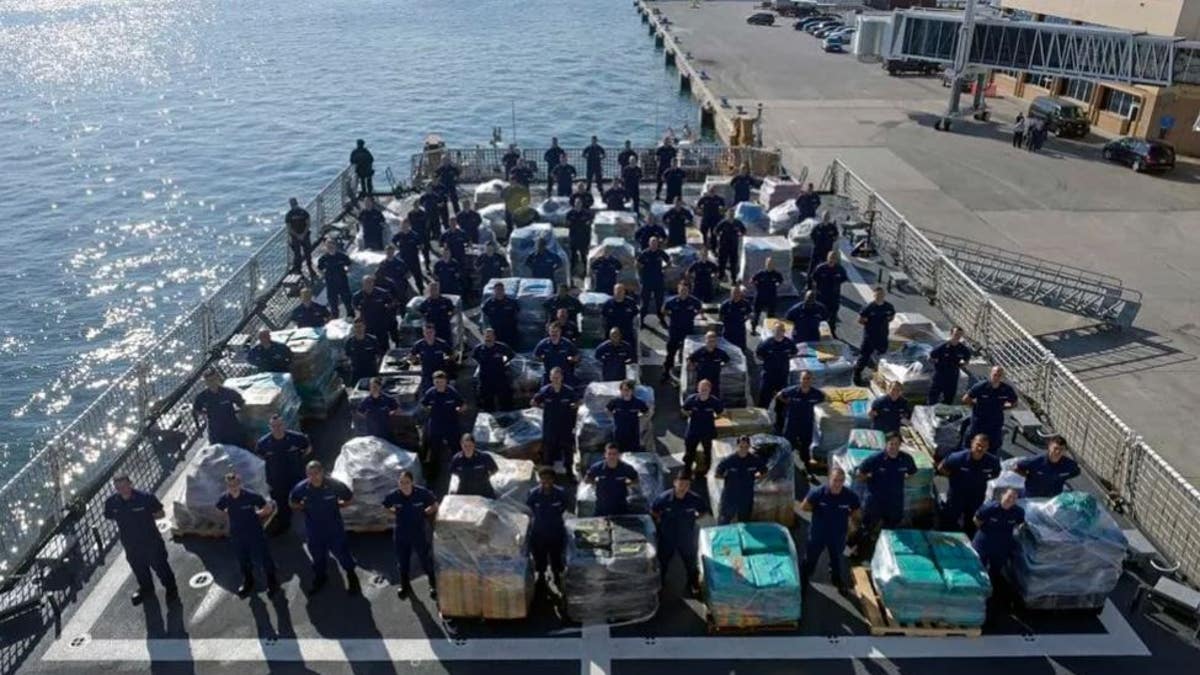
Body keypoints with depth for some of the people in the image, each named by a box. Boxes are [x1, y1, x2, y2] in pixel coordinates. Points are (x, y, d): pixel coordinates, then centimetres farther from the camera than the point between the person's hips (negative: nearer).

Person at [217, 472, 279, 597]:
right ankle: (248, 583, 46)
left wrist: (255, 514, -2)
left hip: (255, 534, -4)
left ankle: (272, 584, 29)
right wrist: (232, 516, 5)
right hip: (237, 535, 4)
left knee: (263, 559, 8)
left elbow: (268, 508, -11)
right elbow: (219, 509, 13)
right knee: (243, 561, 22)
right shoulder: (225, 499, -12)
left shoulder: (251, 496, -23)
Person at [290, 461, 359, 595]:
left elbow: (350, 498, -5)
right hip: (313, 529, 2)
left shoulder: (335, 484, -23)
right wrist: (303, 508, -6)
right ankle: (320, 578, 49)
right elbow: (292, 503, 5)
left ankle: (352, 577, 35)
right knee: (317, 555, 22)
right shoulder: (301, 488, -17)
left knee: (341, 552, 10)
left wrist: (338, 505, -9)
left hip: (334, 527, -2)